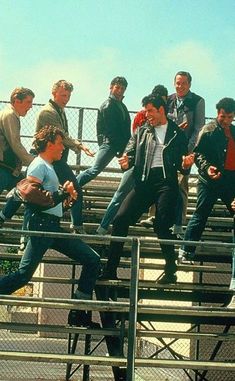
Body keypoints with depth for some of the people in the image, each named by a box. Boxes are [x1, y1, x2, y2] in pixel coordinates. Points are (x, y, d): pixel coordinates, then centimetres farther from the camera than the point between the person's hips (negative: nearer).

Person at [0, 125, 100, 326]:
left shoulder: (48, 167, 23)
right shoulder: (39, 165, -6)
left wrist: (65, 193, 11)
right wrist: (62, 193, -11)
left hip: (53, 227, 10)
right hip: (42, 224, -10)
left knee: (92, 260, 4)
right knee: (24, 274, -15)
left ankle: (79, 313, 5)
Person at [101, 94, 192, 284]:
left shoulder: (177, 133, 11)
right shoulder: (142, 131, 18)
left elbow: (181, 164, 11)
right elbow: (131, 151, 10)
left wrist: (185, 164, -11)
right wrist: (127, 161, -12)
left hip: (166, 181, -2)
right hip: (144, 181, 3)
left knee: (162, 225, -15)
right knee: (121, 219, -11)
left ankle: (170, 271, 0)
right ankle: (110, 270, -7)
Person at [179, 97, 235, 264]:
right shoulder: (209, 130, -2)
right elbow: (198, 153, -9)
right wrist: (207, 167, -25)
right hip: (211, 179, -6)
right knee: (201, 215, -5)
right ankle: (186, 252, 0)